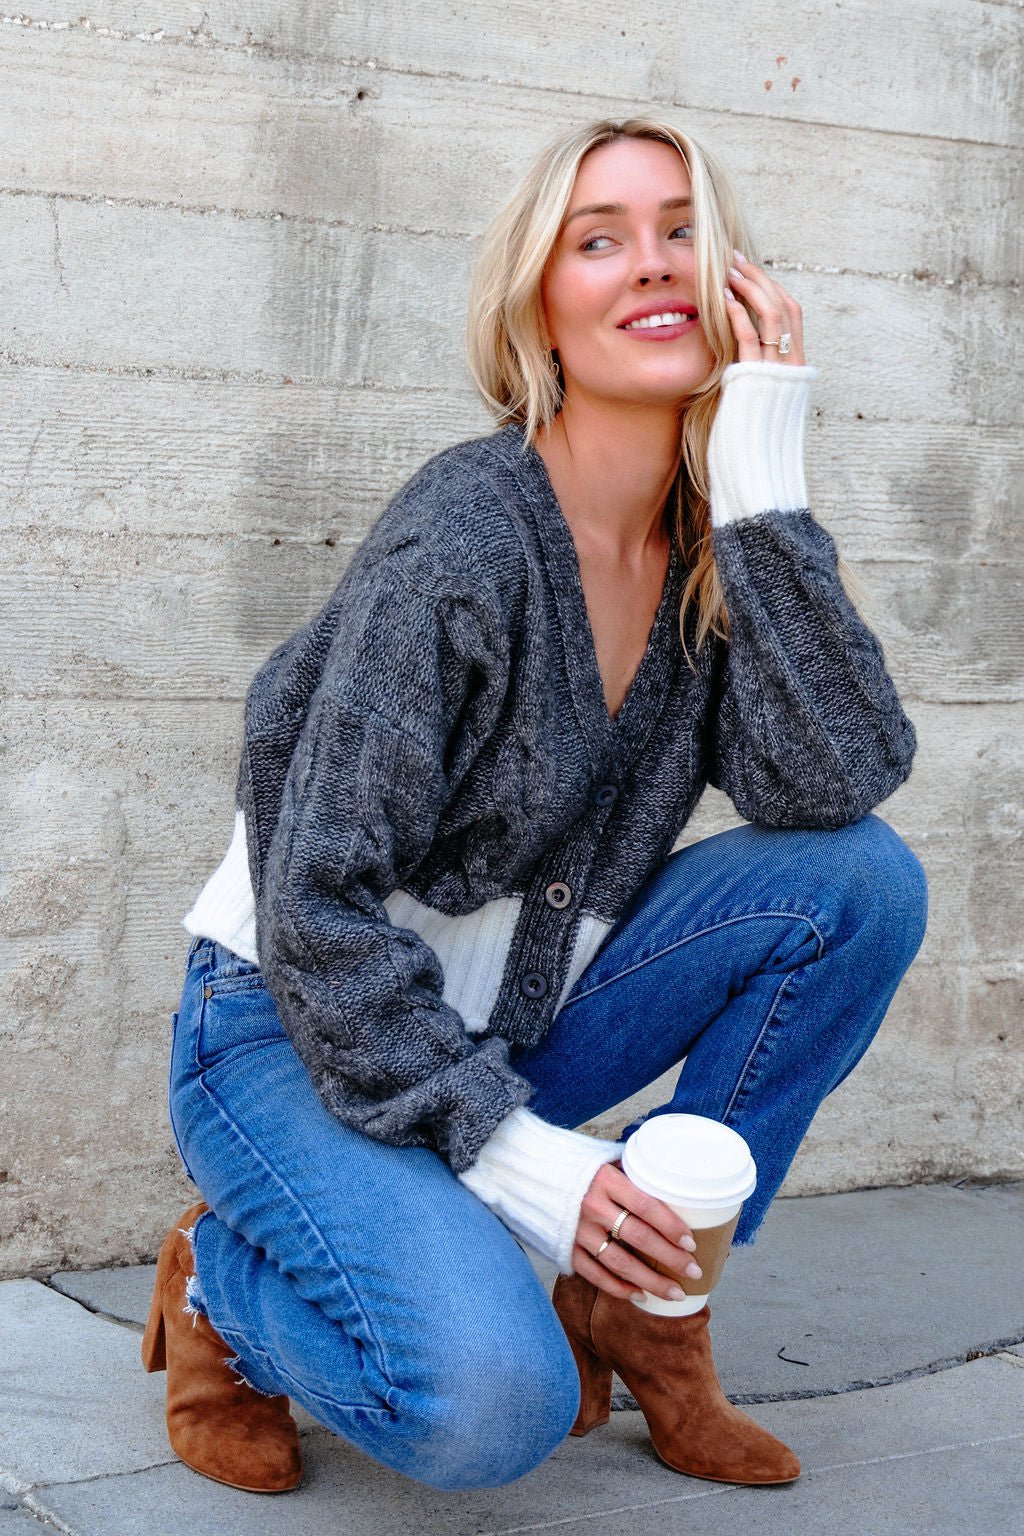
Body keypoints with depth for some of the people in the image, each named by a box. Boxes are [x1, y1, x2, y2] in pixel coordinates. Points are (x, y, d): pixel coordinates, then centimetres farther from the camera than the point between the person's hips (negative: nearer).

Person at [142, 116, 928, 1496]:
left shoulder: (717, 547, -2)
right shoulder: (464, 542, -22)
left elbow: (834, 783, -18)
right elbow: (318, 901, -21)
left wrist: (765, 487, -22)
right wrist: (508, 1151, -23)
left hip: (512, 1019, 7)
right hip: (296, 1032, -6)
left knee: (860, 878, -11)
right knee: (494, 1404, -30)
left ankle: (643, 1306, -1)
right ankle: (224, 1284, 3)